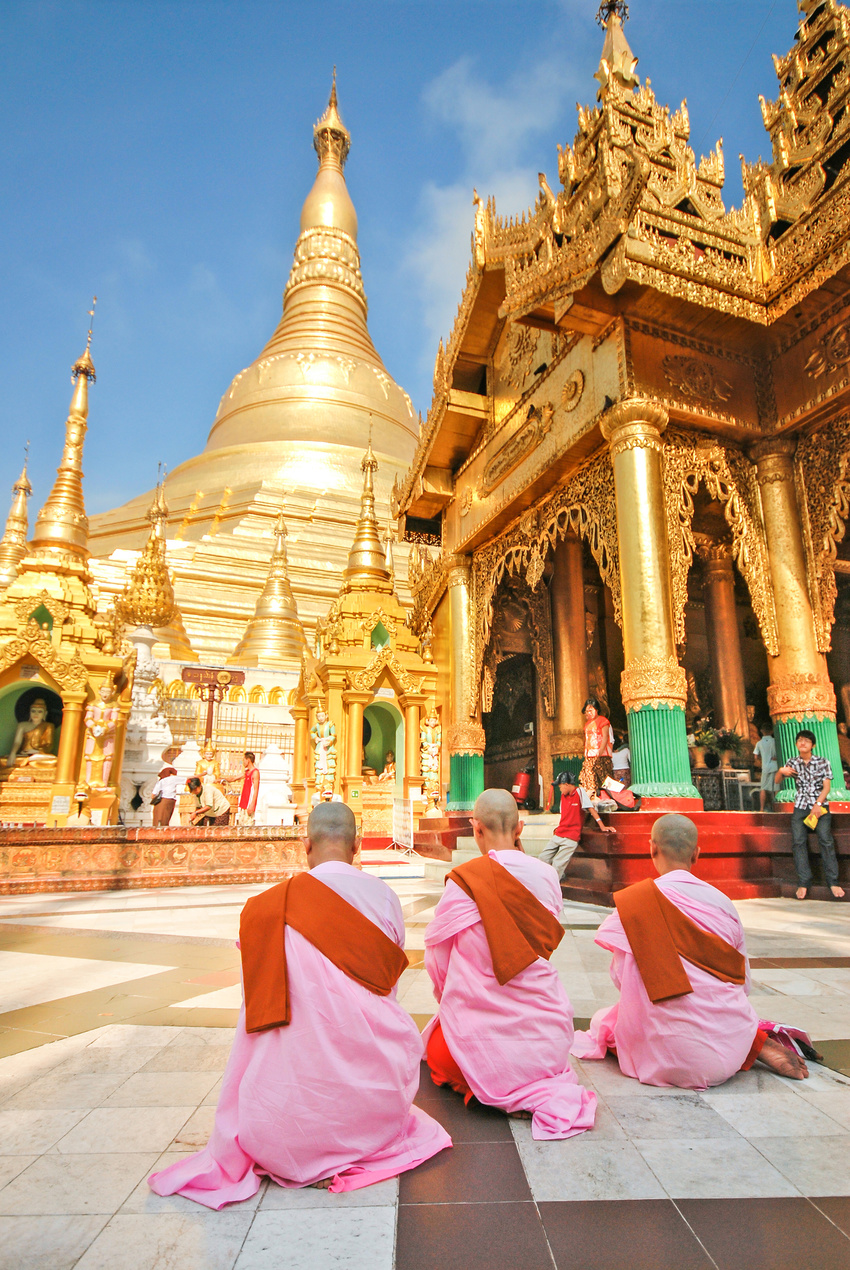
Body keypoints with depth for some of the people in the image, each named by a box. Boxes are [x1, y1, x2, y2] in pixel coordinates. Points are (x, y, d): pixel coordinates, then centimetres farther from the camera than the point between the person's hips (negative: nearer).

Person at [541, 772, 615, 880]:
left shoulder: (580, 791, -6)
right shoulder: (563, 796, 14)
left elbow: (591, 808, -10)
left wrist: (602, 826, -13)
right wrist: (559, 827, 12)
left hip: (571, 838, -7)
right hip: (558, 835, 7)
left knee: (557, 866, -14)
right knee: (542, 859, 2)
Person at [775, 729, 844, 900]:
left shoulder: (823, 762, 2)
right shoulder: (792, 763, 7)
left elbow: (826, 786, -3)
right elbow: (776, 781, 10)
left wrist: (818, 804, -16)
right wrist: (781, 771, -12)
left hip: (820, 805, -2)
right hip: (800, 807, 2)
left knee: (826, 839, -17)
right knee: (798, 840, -12)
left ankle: (833, 881, -10)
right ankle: (803, 882, -9)